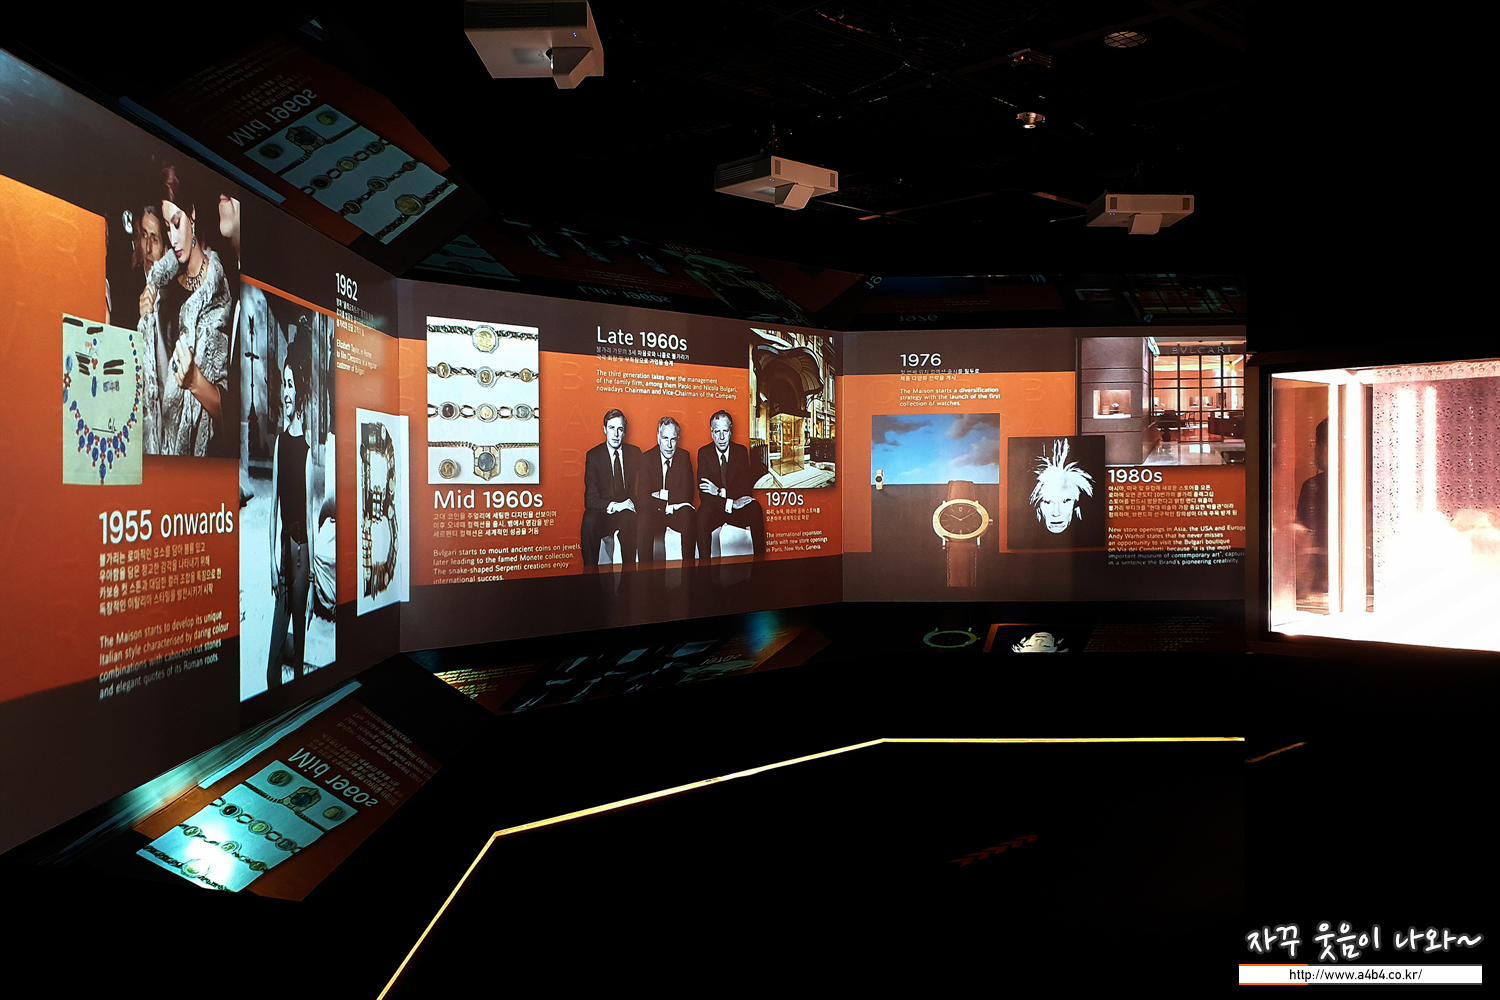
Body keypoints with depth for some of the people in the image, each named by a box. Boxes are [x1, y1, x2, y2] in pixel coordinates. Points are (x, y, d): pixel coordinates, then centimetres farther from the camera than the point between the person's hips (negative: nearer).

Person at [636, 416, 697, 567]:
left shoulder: (684, 458, 4)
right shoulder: (646, 459, -2)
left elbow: (687, 495, -5)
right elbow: (642, 499, -11)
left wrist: (661, 495, -13)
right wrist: (667, 506, -18)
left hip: (676, 511, 1)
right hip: (653, 512, -1)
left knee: (688, 515, -31)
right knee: (645, 518, -34)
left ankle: (689, 566, -24)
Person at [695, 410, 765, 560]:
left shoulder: (741, 451, 5)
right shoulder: (703, 453, -1)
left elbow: (747, 486, -3)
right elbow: (703, 493, -10)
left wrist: (721, 491, -18)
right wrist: (729, 503, -24)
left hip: (738, 508, 2)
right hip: (714, 508, -2)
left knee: (755, 508, -29)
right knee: (703, 514, -35)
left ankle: (759, 560, -25)